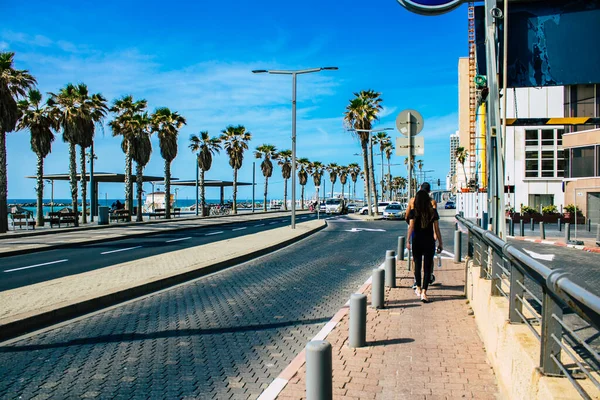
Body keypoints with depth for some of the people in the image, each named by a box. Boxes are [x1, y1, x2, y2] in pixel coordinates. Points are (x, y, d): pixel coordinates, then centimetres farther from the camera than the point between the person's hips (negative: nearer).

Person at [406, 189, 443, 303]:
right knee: (427, 267, 1)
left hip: (417, 241, 0)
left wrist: (408, 240, -8)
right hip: (429, 242, 0)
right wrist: (440, 243, 7)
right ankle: (424, 292, -9)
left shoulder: (414, 212, -4)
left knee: (417, 265, 18)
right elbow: (437, 229, 0)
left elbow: (411, 227, -11)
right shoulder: (433, 212, -1)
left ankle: (418, 289, 32)